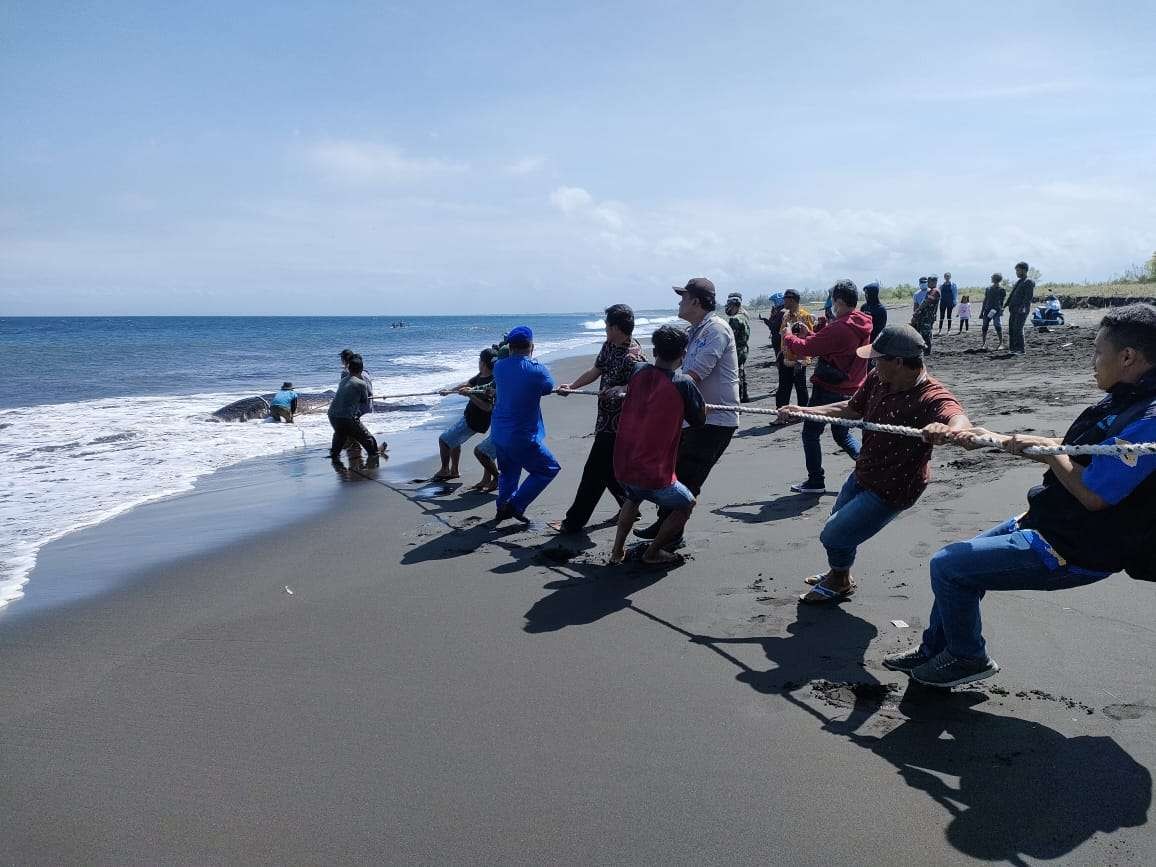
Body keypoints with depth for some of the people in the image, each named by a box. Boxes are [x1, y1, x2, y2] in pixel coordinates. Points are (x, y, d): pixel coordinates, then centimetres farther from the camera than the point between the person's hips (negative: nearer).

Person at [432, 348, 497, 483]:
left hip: (473, 422, -10)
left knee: (444, 439, 1)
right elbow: (467, 384, 18)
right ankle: (454, 471, 40)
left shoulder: (491, 382, -29)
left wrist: (470, 395, -36)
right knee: (454, 440, 27)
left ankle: (444, 470, 21)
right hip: (470, 416, 10)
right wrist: (450, 390, 22)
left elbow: (488, 407, -34)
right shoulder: (481, 376, 0)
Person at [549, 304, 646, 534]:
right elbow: (596, 371, 16)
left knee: (594, 472, -3)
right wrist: (571, 386, 11)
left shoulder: (632, 357, -22)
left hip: (616, 425, -10)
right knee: (608, 470, 19)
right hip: (606, 420, 10)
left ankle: (574, 522, 4)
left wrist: (618, 390, -37)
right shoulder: (609, 345, 7)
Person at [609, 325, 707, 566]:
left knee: (633, 497, 37)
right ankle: (653, 553, 23)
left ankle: (617, 550, 31)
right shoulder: (683, 384, -15)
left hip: (623, 467, 6)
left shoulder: (638, 372, -1)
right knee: (686, 504, 21)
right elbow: (699, 421, -1)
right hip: (653, 474, -6)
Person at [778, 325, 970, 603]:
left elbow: (961, 422, -53)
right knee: (836, 525, 25)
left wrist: (947, 430, -77)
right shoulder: (877, 379, -11)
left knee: (834, 536, -3)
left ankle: (839, 583, 29)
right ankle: (839, 574, 54)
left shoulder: (932, 397, -33)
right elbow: (852, 408, 6)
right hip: (862, 474, 7)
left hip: (891, 489, -7)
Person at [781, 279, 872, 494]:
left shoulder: (838, 329, -24)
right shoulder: (863, 326, 5)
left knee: (810, 434, 6)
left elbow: (806, 347, -19)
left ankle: (816, 481, 11)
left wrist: (787, 336, -2)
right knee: (842, 434, 23)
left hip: (828, 390, -8)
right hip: (850, 390, 8)